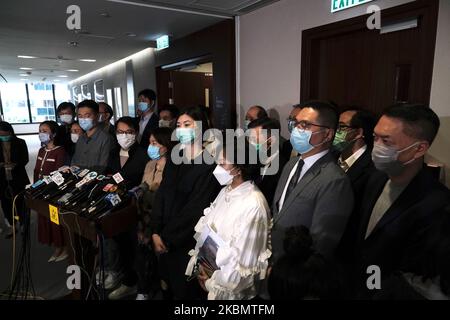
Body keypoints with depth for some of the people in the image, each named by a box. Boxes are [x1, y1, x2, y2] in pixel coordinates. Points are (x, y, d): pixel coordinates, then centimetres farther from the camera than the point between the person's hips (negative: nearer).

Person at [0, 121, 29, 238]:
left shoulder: (20, 143, -4)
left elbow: (25, 159, -5)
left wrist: (15, 165, -24)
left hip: (17, 178, -3)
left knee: (20, 202, 4)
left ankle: (23, 225, 20)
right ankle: (12, 226, 24)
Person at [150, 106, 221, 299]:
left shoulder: (210, 164, -16)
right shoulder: (174, 158, 4)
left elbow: (196, 209, -18)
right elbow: (161, 195, 3)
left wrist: (167, 238, -12)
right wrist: (156, 232, -6)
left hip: (189, 241, -5)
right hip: (166, 239, 6)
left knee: (185, 290, 13)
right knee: (170, 286, 21)